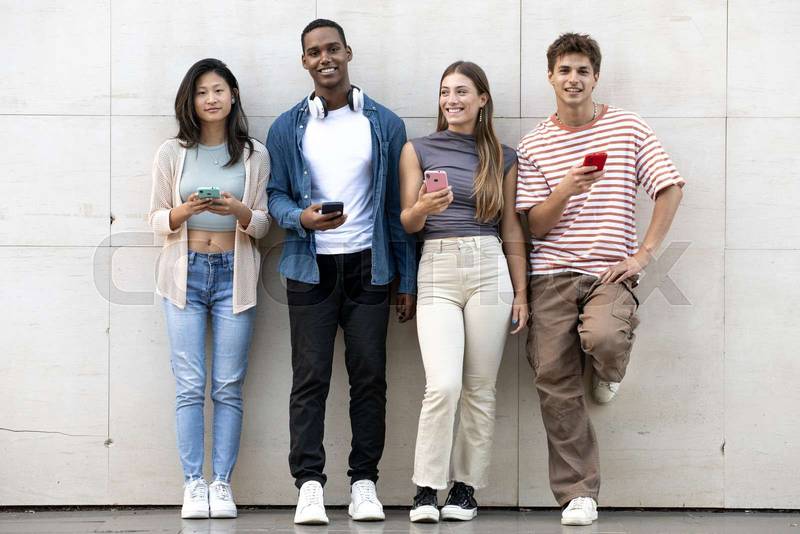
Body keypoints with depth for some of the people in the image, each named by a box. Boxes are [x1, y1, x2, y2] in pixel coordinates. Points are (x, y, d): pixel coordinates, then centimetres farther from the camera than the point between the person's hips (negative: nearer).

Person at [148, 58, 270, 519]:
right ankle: (194, 485, -1)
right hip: (186, 273, 0)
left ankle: (223, 485, 3)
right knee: (190, 386, -4)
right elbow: (157, 220, 6)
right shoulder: (172, 154, 6)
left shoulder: (255, 156, 7)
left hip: (233, 276, 0)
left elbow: (263, 225, 6)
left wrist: (239, 211, -15)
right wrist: (184, 211, -15)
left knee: (229, 387, -2)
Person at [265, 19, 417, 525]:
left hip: (367, 266, 0)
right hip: (310, 268, 0)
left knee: (369, 376, 1)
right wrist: (301, 217, -16)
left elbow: (398, 205, 6)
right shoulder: (287, 128, 6)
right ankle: (309, 484, -1)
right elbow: (276, 194, 8)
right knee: (310, 378, -3)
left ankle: (364, 481, 10)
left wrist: (408, 280, 3)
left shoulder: (385, 124, 5)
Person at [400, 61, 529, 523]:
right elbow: (406, 222, 5)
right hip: (437, 271, -1)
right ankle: (427, 490, -6)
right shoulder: (418, 150, 8)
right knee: (444, 385, -14)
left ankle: (466, 489, 9)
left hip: (489, 268, 1)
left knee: (480, 388, 1)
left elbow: (511, 229, 11)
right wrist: (425, 207, -18)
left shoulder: (503, 158, 11)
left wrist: (521, 293, 6)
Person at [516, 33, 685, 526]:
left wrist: (644, 254, -5)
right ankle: (579, 494, 4)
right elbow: (535, 226, 5)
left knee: (604, 338, -32)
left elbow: (671, 189, 4)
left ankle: (608, 373, 8)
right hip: (552, 274, 2)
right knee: (556, 384, -5)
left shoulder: (629, 129, 5)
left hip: (610, 272, -2)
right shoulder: (534, 146, 9)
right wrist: (566, 189, -16)